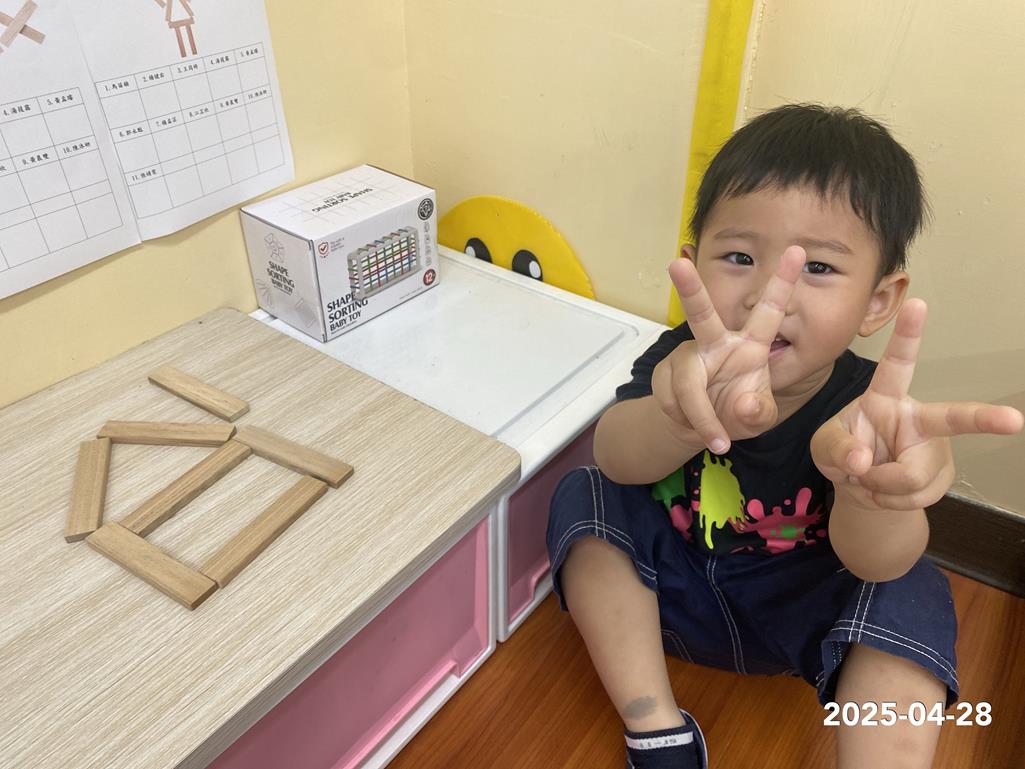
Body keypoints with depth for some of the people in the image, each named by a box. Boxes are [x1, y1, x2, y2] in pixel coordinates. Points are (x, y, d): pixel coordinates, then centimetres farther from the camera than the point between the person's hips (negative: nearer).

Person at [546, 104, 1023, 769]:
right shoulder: (686, 362, -21)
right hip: (669, 588, 2)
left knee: (910, 596, -27)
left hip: (800, 612, -1)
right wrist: (687, 417, -66)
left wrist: (870, 490, -62)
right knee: (584, 498, -22)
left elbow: (870, 560, -36)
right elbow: (619, 458, -40)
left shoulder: (862, 405, -22)